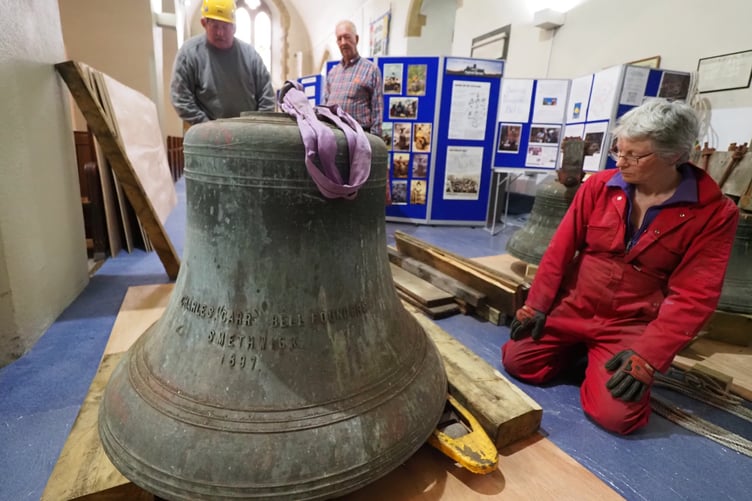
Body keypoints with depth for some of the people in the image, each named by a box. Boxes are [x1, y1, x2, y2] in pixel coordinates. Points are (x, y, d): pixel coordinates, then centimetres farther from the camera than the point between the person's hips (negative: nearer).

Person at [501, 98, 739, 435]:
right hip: (572, 307, 2)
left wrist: (647, 356, -19)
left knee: (616, 415, -16)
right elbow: (560, 250, -2)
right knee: (516, 361, -7)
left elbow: (694, 297, -11)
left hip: (631, 325, -2)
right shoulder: (599, 186, -4)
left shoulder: (715, 213, -9)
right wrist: (535, 306, -4)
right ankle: (579, 350, 20)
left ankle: (599, 363, 17)